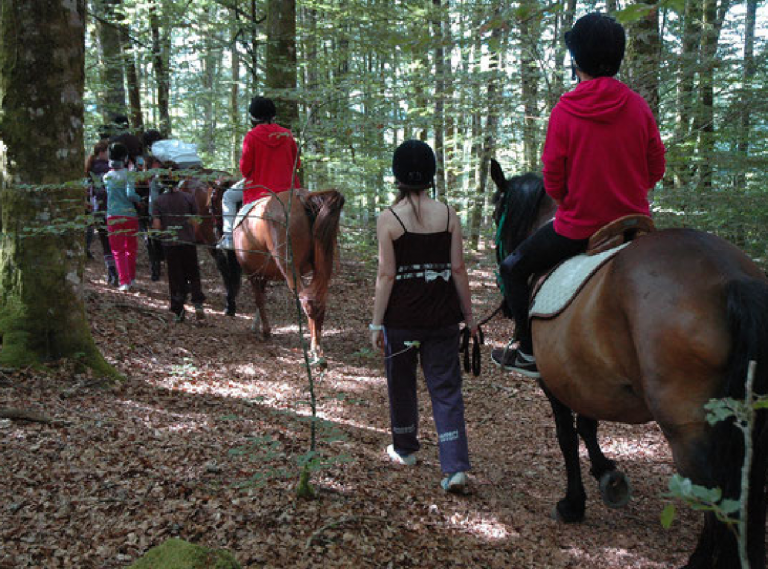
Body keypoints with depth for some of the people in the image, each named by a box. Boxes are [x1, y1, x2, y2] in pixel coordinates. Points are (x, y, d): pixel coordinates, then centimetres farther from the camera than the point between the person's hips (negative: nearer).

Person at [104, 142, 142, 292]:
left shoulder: (106, 177, 2)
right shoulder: (128, 175, -8)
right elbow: (130, 194, -17)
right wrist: (140, 199, 2)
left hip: (113, 217, 1)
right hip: (130, 216, -1)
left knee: (118, 250, 6)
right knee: (130, 248, 16)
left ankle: (124, 281, -5)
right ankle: (131, 278, 25)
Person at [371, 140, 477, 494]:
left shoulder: (388, 219, -9)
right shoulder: (448, 215, -2)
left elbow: (386, 275, -10)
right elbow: (458, 269, -2)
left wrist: (376, 323, -4)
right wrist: (468, 315, 8)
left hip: (401, 318, -1)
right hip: (442, 318, 2)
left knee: (402, 385, 18)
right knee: (446, 389, 6)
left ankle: (405, 449, 37)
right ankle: (456, 467, -3)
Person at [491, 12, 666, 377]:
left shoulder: (564, 111, -14)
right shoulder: (638, 106, -4)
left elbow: (553, 182, -10)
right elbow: (656, 169, 3)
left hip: (577, 228, -3)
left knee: (513, 269, 17)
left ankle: (531, 353, 17)